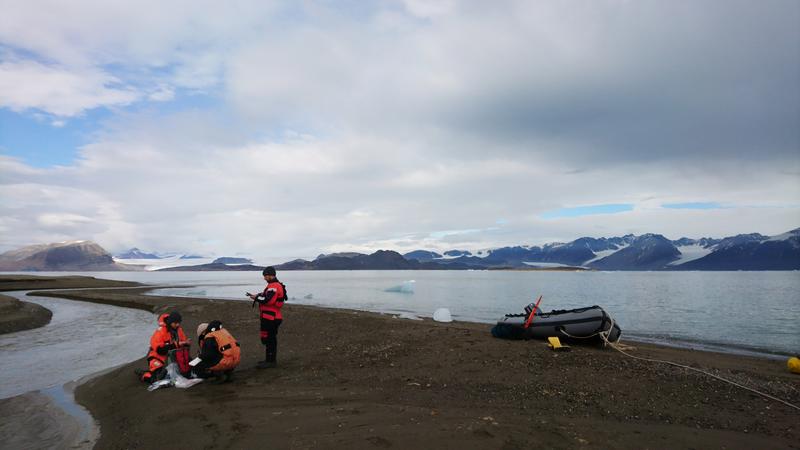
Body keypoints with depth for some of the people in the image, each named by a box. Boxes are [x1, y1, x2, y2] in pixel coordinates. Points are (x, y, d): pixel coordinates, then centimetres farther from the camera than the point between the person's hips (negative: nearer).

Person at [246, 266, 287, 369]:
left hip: (270, 318, -11)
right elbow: (266, 295, 19)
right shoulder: (274, 285, 17)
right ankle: (271, 360, 27)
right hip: (270, 317, 11)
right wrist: (257, 295, 4)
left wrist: (256, 297, -13)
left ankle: (270, 361, -2)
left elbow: (268, 300, -26)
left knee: (268, 339, -7)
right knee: (271, 339, 17)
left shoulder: (274, 287, -18)